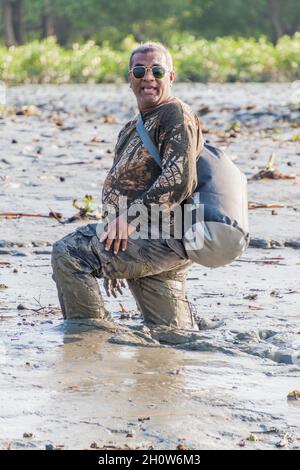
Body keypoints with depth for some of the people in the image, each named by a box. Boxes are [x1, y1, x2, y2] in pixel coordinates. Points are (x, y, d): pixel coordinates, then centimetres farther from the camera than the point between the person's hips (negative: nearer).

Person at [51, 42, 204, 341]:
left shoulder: (176, 115, -6)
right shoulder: (132, 130, 24)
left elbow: (178, 181, -20)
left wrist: (133, 217, -25)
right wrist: (114, 266, 27)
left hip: (164, 240, -10)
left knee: (68, 253, -21)